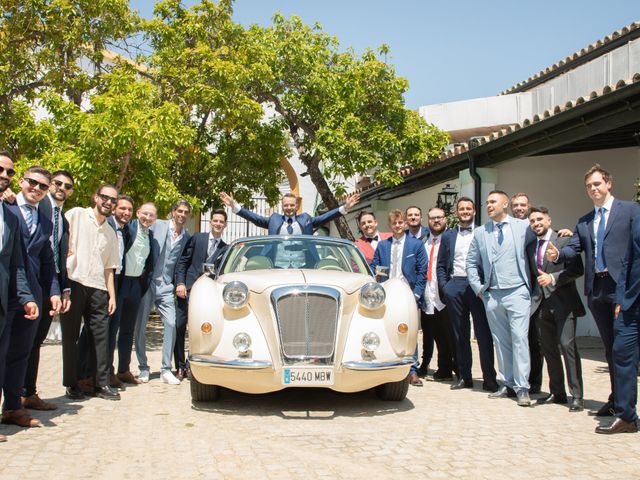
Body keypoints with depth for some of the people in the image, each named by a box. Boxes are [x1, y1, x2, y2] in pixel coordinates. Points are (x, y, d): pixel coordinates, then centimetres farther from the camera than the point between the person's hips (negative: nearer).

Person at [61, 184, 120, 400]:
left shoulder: (110, 233, 19)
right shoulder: (76, 215, 4)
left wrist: (112, 295, 11)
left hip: (98, 288, 4)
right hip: (73, 283, -4)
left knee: (100, 337, 2)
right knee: (71, 336, 3)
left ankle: (102, 383, 8)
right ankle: (71, 384, 11)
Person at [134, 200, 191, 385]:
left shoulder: (188, 238, 8)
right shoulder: (157, 225, 1)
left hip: (166, 286, 2)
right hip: (147, 282, -1)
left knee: (171, 324, -10)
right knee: (140, 326, 2)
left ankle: (166, 369, 0)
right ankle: (143, 368, 16)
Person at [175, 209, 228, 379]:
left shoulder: (225, 248, 9)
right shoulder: (196, 238, 8)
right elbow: (182, 262, 5)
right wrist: (180, 283, -6)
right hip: (187, 289, 0)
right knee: (179, 328, -1)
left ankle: (189, 365, 11)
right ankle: (180, 367, 9)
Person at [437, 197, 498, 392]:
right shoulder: (448, 235, 14)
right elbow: (441, 265, 14)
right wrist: (445, 287, 3)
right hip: (455, 286, 3)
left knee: (483, 332, -4)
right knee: (460, 334, 8)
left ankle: (489, 378, 2)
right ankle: (464, 377, 15)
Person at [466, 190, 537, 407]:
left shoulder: (523, 227, 2)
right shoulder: (480, 232, 11)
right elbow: (471, 262, 16)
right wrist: (478, 288, 9)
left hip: (517, 292, -4)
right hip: (492, 295, 4)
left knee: (519, 338, -8)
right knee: (500, 340, 7)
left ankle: (522, 387, -5)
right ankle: (508, 383, 16)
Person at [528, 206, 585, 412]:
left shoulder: (564, 240, -3)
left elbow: (577, 269, -11)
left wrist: (553, 278, -20)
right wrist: (533, 298, 8)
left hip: (563, 303, -6)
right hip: (541, 304, 6)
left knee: (567, 345, -12)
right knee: (548, 348, 9)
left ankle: (577, 396, -8)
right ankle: (557, 392, 19)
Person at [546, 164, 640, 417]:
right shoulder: (583, 222, 18)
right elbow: (574, 247, 7)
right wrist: (557, 254, -15)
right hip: (597, 290, 5)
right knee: (610, 347, 12)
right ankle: (616, 399, 20)